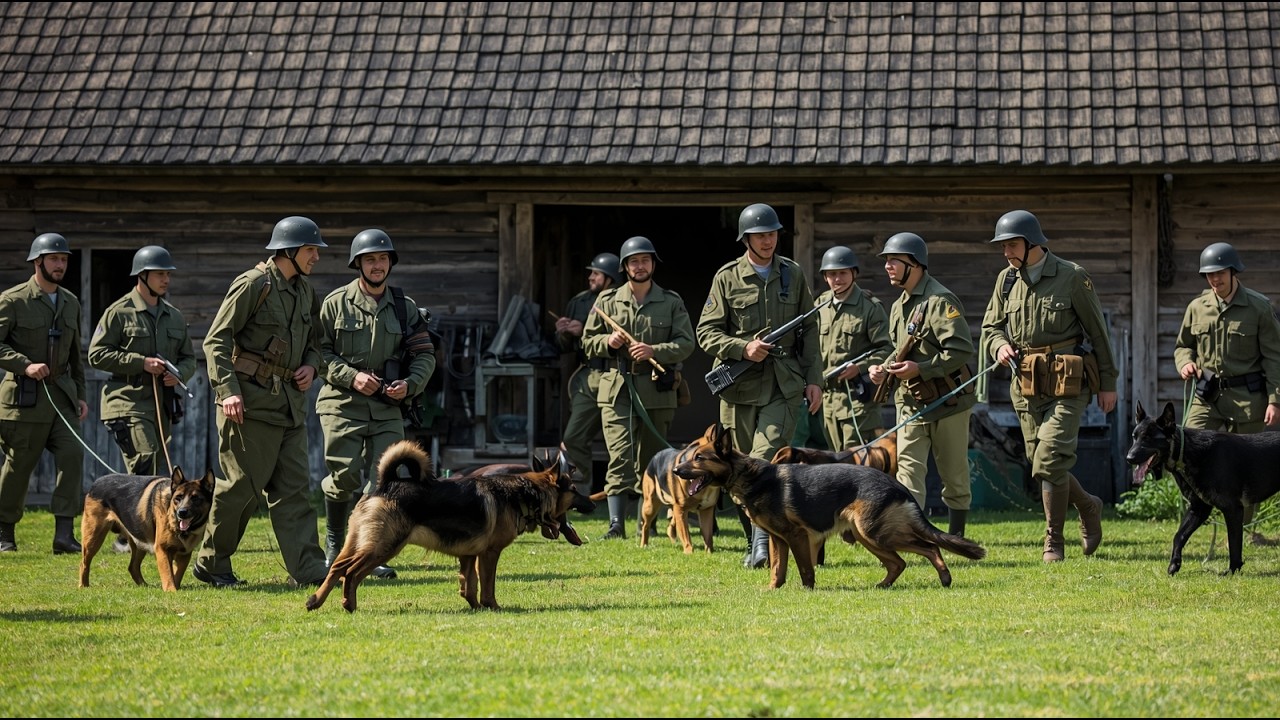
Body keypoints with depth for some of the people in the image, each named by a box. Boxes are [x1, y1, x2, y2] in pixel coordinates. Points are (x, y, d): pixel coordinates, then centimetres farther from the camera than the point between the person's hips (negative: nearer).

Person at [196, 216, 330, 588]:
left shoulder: (305, 291, 15)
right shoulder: (253, 285, -10)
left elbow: (314, 340, 28)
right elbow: (216, 340, -11)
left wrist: (310, 365, 5)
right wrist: (227, 390, -20)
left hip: (291, 401, 8)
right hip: (251, 402, -8)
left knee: (294, 488, 3)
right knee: (243, 484, -3)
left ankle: (307, 570, 0)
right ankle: (211, 564, 11)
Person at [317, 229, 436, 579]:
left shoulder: (404, 307, 9)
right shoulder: (336, 303, 0)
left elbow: (425, 354, 11)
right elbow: (319, 350, -2)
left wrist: (410, 384, -7)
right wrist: (351, 376, -15)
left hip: (387, 406, 3)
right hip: (342, 404, -3)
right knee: (344, 477, -5)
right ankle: (334, 544, 19)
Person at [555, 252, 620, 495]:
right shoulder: (579, 302, 13)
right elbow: (565, 347, 21)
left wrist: (585, 332, -16)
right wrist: (562, 334, -2)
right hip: (588, 381, 6)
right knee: (573, 439, 0)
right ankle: (579, 492, 9)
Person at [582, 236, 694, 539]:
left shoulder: (671, 302, 6)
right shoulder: (607, 301, 9)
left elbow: (686, 343, -1)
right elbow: (588, 343, 13)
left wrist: (654, 350, -16)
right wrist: (608, 342, -9)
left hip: (657, 391, 1)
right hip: (616, 390, -1)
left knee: (650, 458, 8)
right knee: (619, 457, -11)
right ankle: (616, 525, -14)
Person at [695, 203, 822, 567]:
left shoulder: (793, 275, 10)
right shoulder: (727, 277, 3)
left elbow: (809, 330, 13)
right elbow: (706, 332, 1)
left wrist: (814, 379, 7)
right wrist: (743, 349, -14)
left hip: (783, 385, -1)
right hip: (739, 386, 1)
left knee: (765, 460, -17)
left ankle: (764, 543, -21)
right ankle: (754, 542, 17)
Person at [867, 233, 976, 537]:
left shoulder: (940, 301, -15)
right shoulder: (899, 307, 12)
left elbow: (961, 350, -22)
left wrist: (920, 369, -26)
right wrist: (884, 369, 5)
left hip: (946, 400, -7)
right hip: (911, 401, 7)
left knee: (954, 474, 7)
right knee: (908, 467, -7)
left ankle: (956, 537, 20)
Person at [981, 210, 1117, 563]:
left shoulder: (1072, 278, -6)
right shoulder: (1007, 280, 8)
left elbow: (1098, 332, 0)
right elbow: (990, 325, 19)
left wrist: (1108, 384, 0)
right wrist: (1000, 346, -5)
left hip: (1067, 387, -6)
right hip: (1026, 387, 6)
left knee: (1048, 463, -14)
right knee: (1041, 464, 8)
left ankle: (1054, 543, -1)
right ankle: (1088, 506, 33)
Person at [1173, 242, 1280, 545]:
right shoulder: (1197, 307, 6)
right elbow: (1183, 345, 20)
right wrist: (1185, 363, -4)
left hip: (1247, 396, -3)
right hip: (1208, 395, 3)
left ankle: (1245, 527, 14)